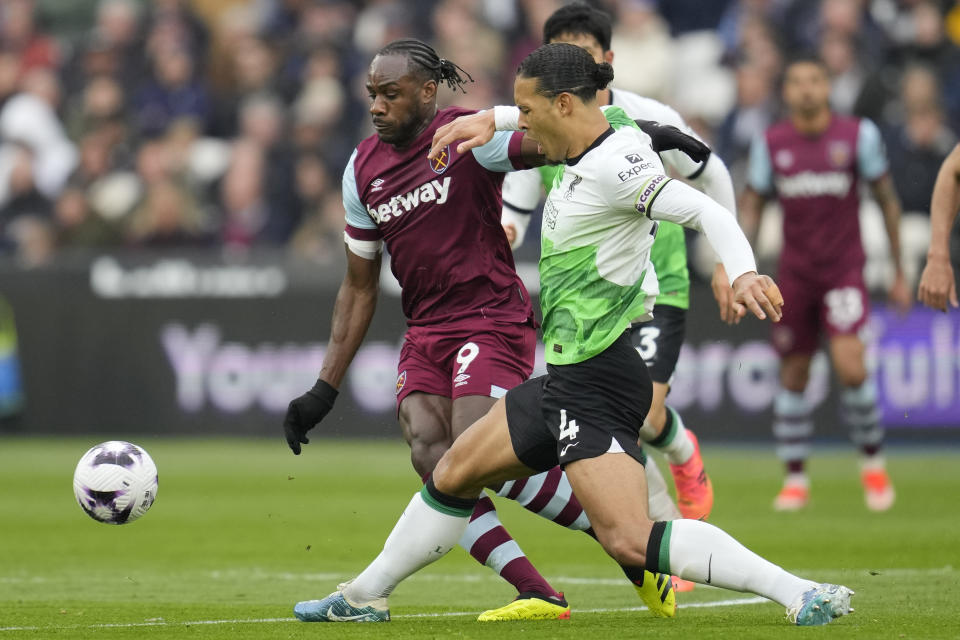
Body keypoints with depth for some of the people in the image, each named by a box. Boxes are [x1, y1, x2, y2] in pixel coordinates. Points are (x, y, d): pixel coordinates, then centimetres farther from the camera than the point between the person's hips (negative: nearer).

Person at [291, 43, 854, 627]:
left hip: (595, 387, -11)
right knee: (455, 472, 22)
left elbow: (706, 210, -29)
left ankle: (800, 593, -23)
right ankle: (366, 595, 38)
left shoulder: (614, 165, -20)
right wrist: (492, 118, 26)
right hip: (568, 378, 11)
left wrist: (743, 272, -44)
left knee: (631, 541, -21)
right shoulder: (609, 130, 8)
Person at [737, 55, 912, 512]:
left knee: (850, 366, -19)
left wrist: (900, 273, 4)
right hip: (794, 273, 2)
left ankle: (873, 462, 3)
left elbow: (888, 201, 3)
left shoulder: (858, 135, -4)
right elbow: (751, 205, 9)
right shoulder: (771, 143, 1)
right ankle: (795, 479, 16)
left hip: (845, 269, -2)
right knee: (793, 375, 4)